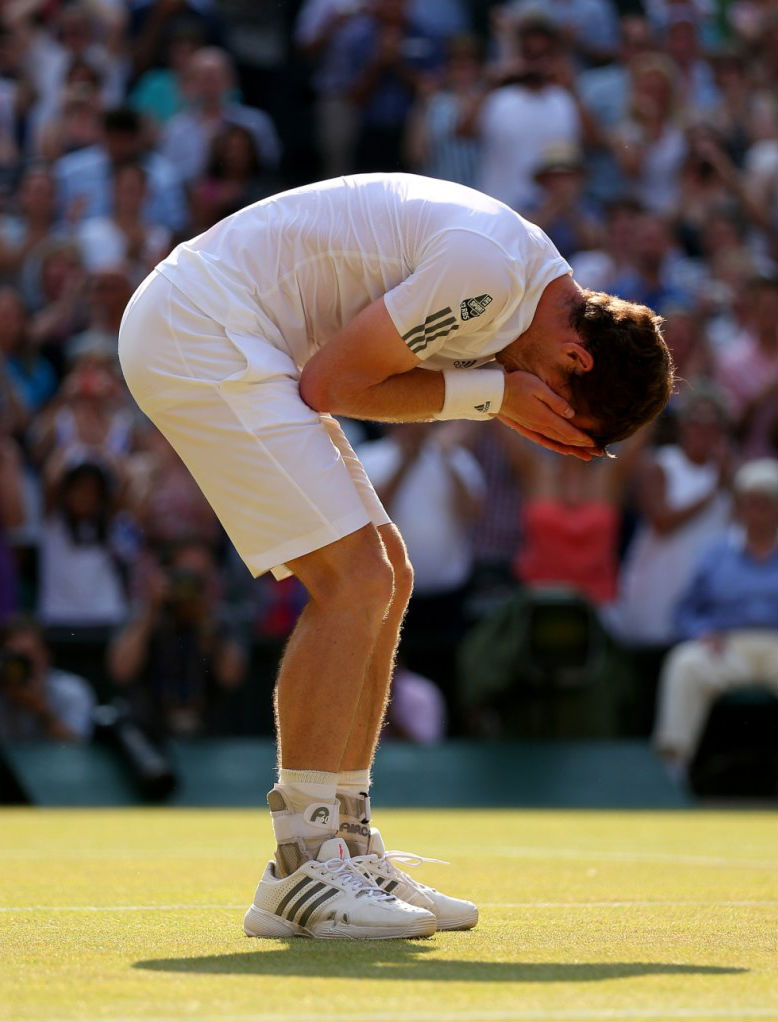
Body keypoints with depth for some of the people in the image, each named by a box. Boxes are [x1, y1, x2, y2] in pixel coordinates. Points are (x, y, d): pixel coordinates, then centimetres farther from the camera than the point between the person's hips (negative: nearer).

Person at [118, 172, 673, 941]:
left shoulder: (531, 274, 9)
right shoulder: (487, 270, -22)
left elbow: (357, 380, 7)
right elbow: (331, 384, -17)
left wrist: (499, 403, -8)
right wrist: (490, 392, -15)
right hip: (199, 333, -11)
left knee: (384, 580, 8)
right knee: (354, 581, -15)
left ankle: (344, 849, 11)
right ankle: (301, 874, -14)